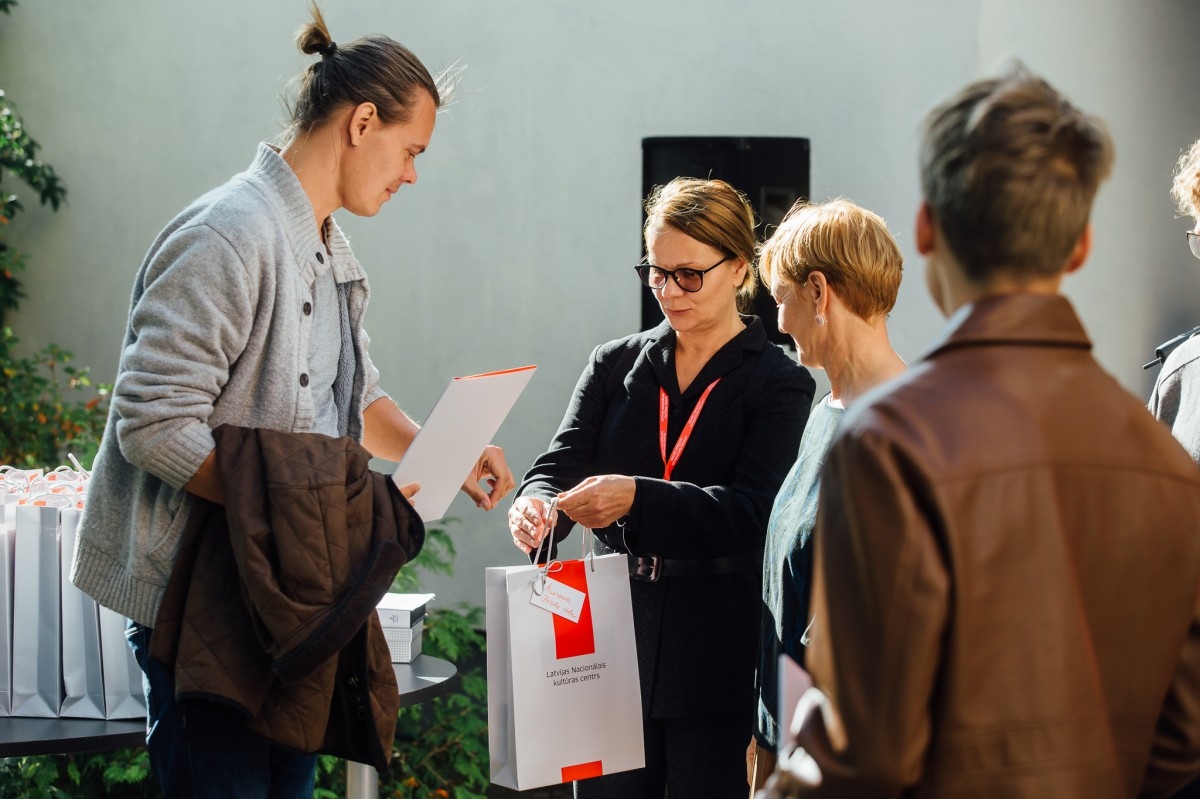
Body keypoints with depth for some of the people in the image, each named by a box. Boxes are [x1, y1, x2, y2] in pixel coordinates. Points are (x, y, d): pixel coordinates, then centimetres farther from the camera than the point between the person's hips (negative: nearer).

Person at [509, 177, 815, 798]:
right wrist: (536, 504, -23)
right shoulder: (615, 365, 11)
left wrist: (637, 498, -30)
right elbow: (561, 463, 2)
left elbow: (752, 513, -15)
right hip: (613, 651, 3)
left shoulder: (779, 385, -2)